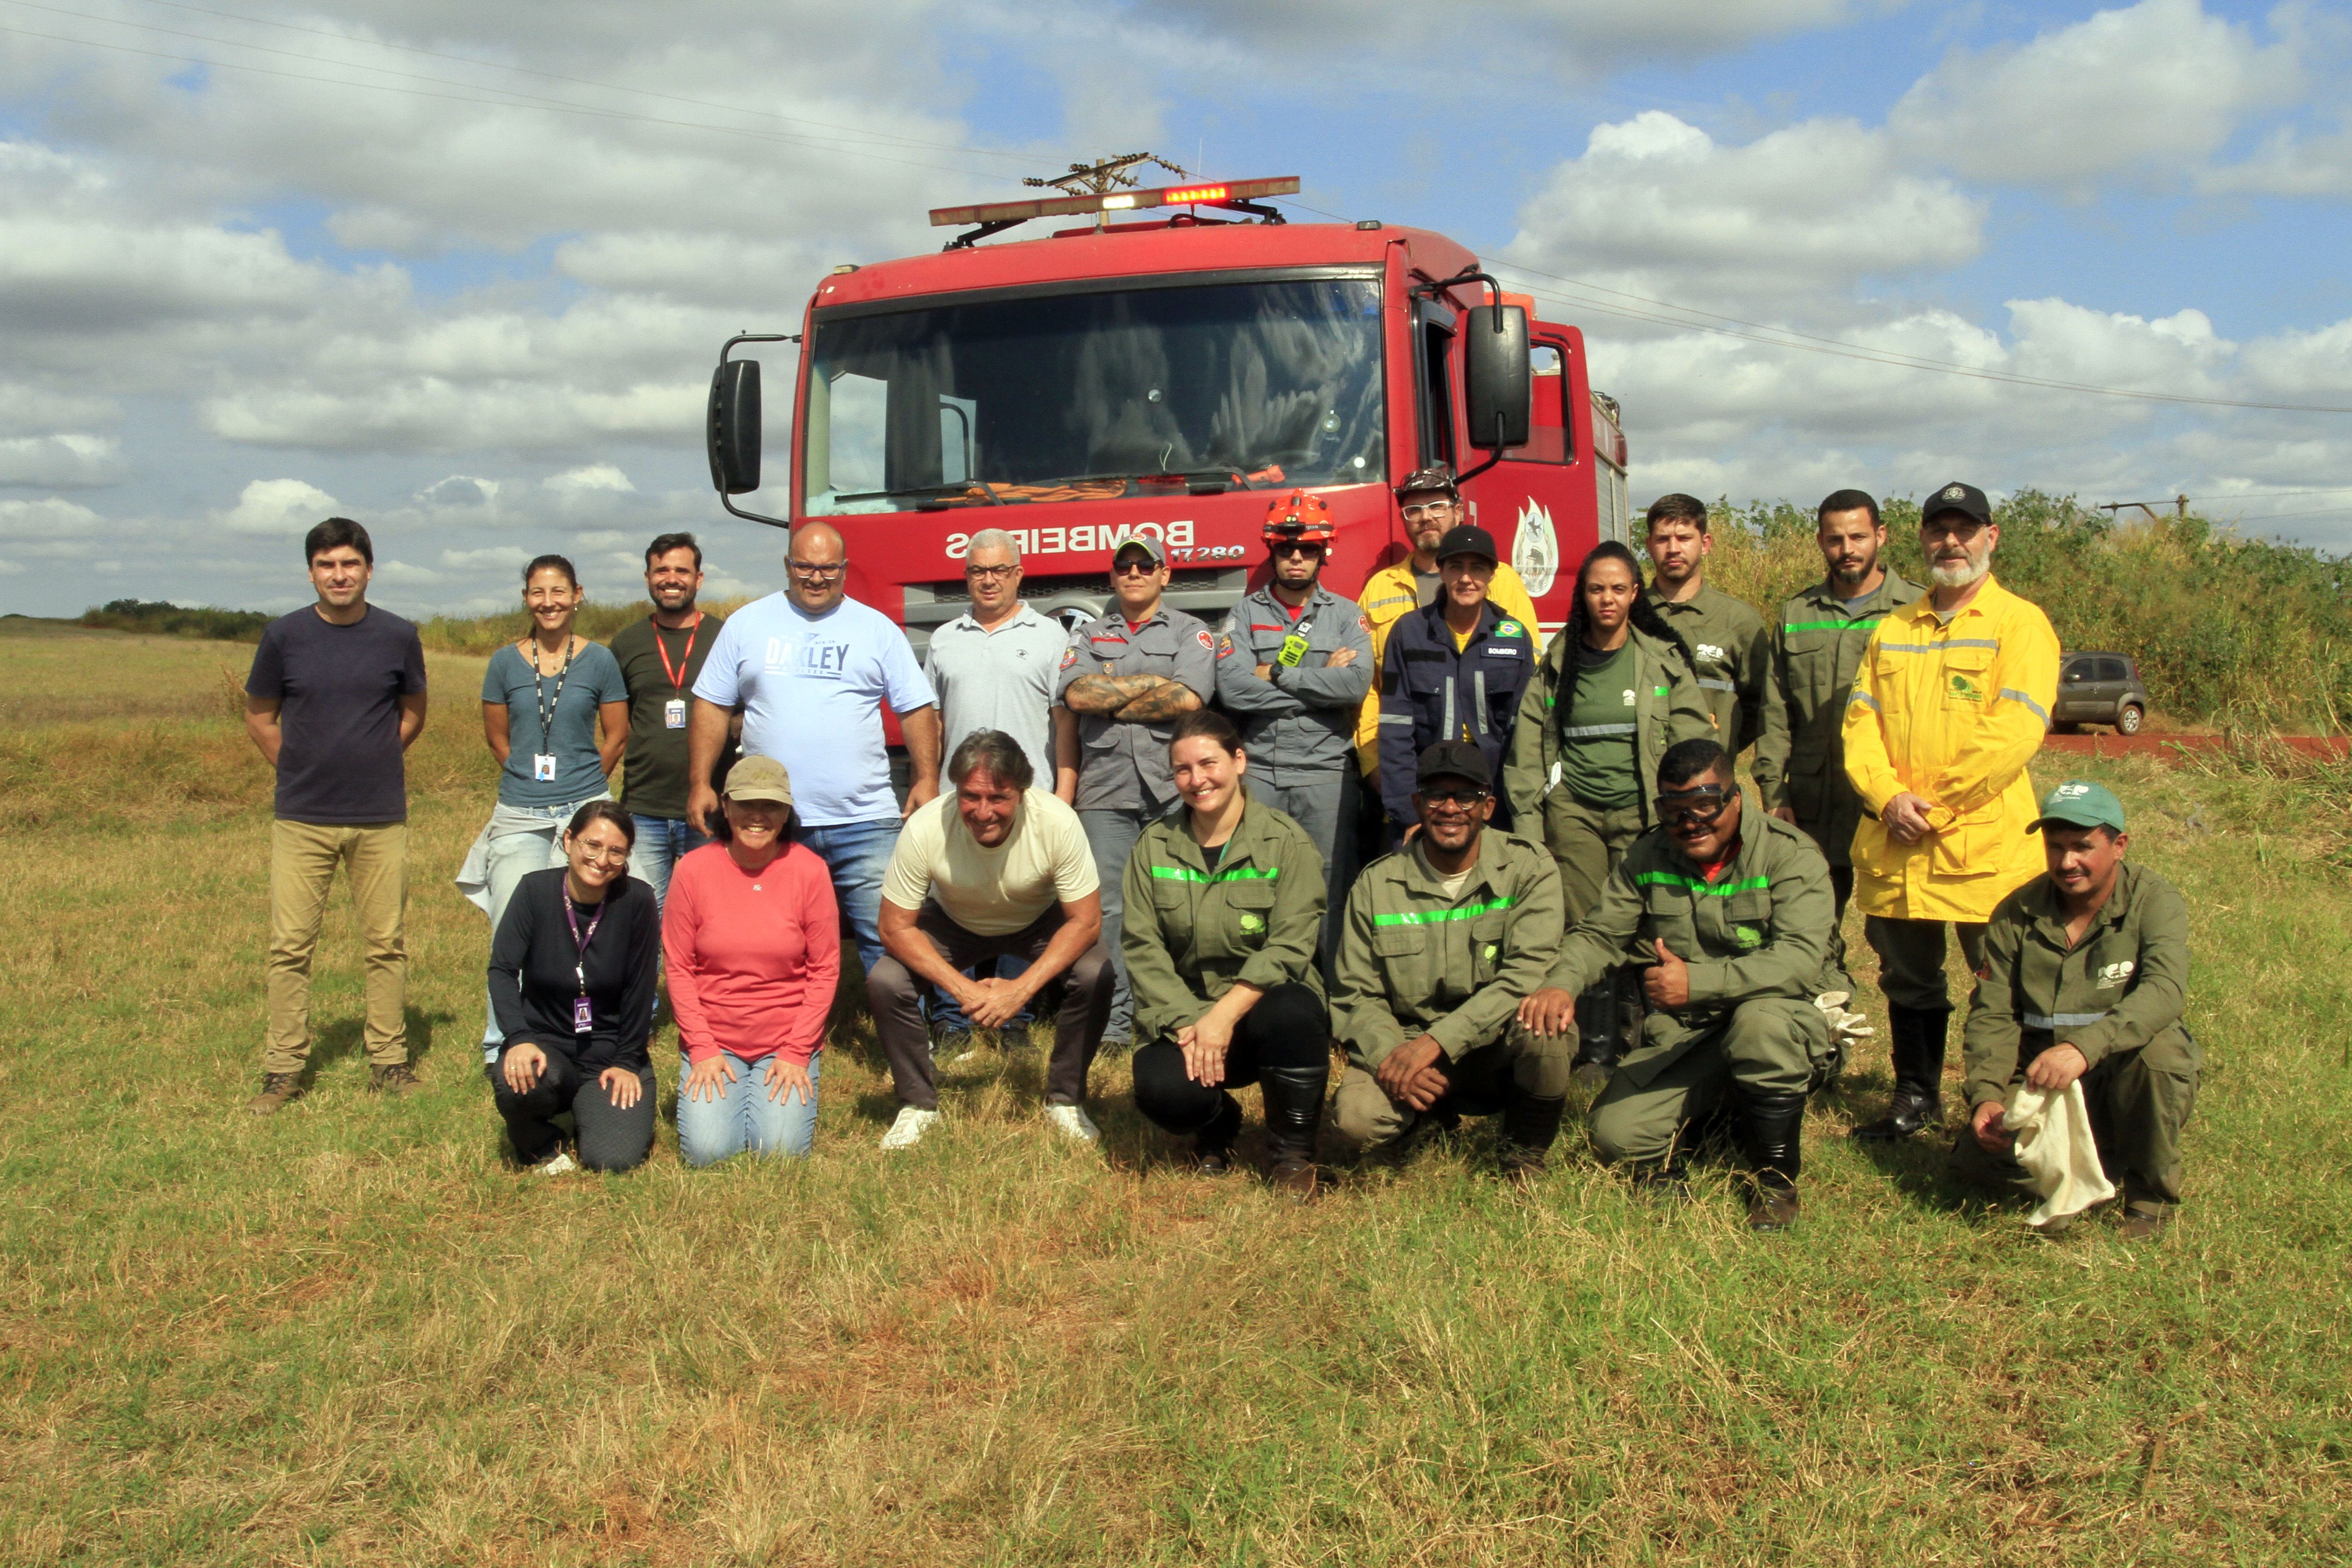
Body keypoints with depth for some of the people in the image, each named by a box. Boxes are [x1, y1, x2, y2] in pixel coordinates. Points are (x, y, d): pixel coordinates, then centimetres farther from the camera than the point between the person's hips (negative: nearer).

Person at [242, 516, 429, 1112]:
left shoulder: (398, 637, 0)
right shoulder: (284, 636, -2)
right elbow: (260, 717, 11)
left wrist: (372, 764, 10)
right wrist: (303, 772, 7)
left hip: (381, 818, 1)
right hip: (301, 818, 0)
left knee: (387, 945, 6)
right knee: (290, 947, 1)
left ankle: (389, 1061, 16)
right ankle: (282, 1069, 10)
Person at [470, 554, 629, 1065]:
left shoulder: (598, 660, 3)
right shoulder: (506, 662, 6)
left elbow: (617, 736, 10)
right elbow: (496, 736, 15)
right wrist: (530, 779, 13)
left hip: (585, 810, -1)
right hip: (519, 817, 1)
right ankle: (501, 1047, 11)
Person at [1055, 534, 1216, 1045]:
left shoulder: (1190, 633, 11)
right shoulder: (1089, 635, 19)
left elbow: (1188, 698, -7)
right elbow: (1077, 695, -1)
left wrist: (1109, 700, -2)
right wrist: (1153, 682, -2)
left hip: (1171, 789, -2)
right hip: (1105, 790, 2)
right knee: (1107, 906, -3)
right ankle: (1115, 1019, 1)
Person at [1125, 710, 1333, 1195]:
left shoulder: (1287, 842, -5)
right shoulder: (1154, 846, 5)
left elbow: (1289, 947, -14)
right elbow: (1142, 947, -2)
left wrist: (1224, 1015, -24)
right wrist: (1186, 1024, -17)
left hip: (1262, 1006, -2)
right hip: (1183, 1013, 2)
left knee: (1292, 1012, -37)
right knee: (1162, 1093, -29)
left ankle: (1291, 1152, -10)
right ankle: (1217, 1123, 13)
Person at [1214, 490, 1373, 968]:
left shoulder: (1346, 616, 8)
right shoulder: (1245, 615, 7)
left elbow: (1357, 684, -11)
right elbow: (1232, 689, -9)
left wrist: (1277, 674, -8)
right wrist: (1320, 680, -6)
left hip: (1325, 771, 0)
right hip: (1258, 771, 1)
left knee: (1330, 887, 0)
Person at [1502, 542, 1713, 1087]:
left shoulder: (1664, 661, 5)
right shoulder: (1558, 663, 9)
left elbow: (1692, 745, 4)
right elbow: (1528, 745, 9)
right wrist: (1527, 819, 3)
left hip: (1641, 812, -1)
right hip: (1574, 810, 1)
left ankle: (1634, 1046, 10)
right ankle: (1594, 1052, 4)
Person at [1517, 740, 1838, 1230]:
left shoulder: (1790, 854, -11)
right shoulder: (1648, 856, 4)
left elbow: (1801, 959, -24)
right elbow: (1598, 935, 5)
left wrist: (1697, 982, -36)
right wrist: (1561, 985, -18)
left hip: (1782, 1019, -4)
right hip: (1680, 1036, 4)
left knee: (1760, 1019, -39)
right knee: (1617, 1136, -15)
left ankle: (1776, 1178, -15)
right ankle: (1717, 1110, 19)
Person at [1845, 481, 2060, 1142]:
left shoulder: (2020, 625, -2)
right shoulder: (1891, 631, 15)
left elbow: (2015, 733, -14)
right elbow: (1860, 724, 8)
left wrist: (1936, 802, -15)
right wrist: (1888, 798, -10)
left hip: (1985, 846, -5)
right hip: (1892, 848, 5)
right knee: (1907, 980, 16)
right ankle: (1916, 1098, 31)